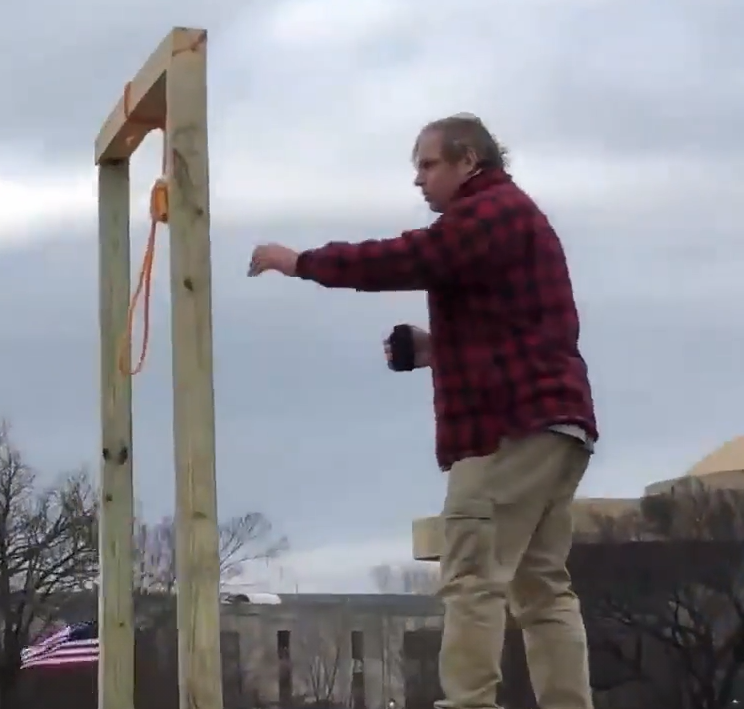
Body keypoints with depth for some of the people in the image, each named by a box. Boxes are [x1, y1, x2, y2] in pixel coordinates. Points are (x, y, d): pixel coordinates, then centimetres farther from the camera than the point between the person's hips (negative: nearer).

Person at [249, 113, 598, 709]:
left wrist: (299, 262, -6)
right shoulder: (509, 217, 27)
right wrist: (440, 348, 15)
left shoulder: (489, 211, -5)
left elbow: (401, 261, -15)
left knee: (473, 581, -13)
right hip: (549, 421, 10)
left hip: (514, 424, -10)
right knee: (543, 586, 5)